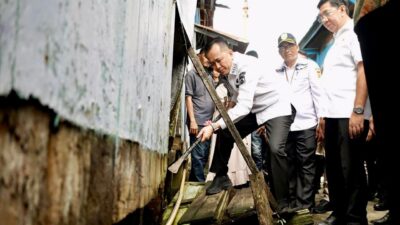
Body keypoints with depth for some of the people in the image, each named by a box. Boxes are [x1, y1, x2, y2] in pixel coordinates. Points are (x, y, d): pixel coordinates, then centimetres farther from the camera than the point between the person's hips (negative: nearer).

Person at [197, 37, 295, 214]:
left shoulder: (247, 66, -32)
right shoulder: (226, 70, -6)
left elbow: (244, 106, -40)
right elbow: (242, 103, 4)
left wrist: (214, 126, -46)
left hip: (277, 107, -8)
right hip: (255, 109, 8)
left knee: (276, 148, -26)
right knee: (225, 133, 6)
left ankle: (283, 201, -14)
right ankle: (221, 177, 22)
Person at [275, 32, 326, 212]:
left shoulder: (310, 66, 4)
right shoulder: (277, 72, 14)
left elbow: (319, 93, -1)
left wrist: (322, 122, -8)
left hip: (306, 125, -3)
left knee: (306, 165, 0)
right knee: (289, 166, 8)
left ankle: (305, 204, 4)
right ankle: (291, 202, 15)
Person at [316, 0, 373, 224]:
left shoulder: (355, 33, -4)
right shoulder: (337, 41, 22)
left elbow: (364, 70, -15)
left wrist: (358, 111, -21)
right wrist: (324, 115, 15)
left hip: (350, 114, -9)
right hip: (334, 114, 9)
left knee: (351, 169, -4)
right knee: (334, 168, 12)